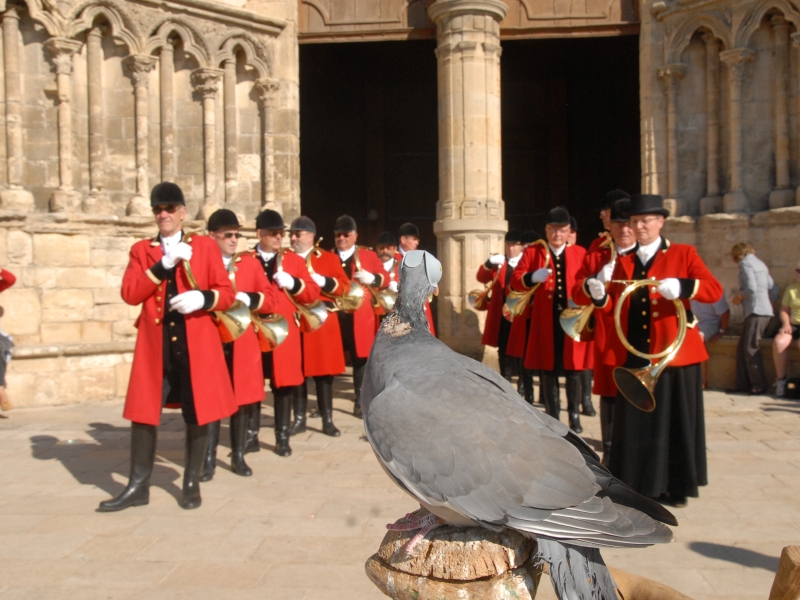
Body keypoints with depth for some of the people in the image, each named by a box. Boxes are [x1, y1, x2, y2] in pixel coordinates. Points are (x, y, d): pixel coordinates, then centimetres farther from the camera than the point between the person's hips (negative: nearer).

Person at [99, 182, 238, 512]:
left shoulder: (206, 246, 5)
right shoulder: (141, 250, 10)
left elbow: (227, 293, 0)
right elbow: (129, 294, -5)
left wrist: (202, 298, -21)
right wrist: (163, 265, -15)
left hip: (197, 345, -1)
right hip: (155, 346, 2)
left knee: (198, 414, 5)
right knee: (143, 411, 5)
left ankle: (192, 484, 20)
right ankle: (139, 486, 19)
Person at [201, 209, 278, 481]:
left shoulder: (251, 262, 8)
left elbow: (271, 300, 3)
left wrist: (246, 298, -13)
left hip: (243, 343, 2)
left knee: (242, 399, 8)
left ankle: (238, 456, 20)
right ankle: (209, 458, 12)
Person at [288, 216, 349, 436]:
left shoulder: (329, 258, 5)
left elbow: (344, 286, -3)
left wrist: (320, 280, -17)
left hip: (322, 323, -2)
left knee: (324, 372, 4)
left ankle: (327, 421, 13)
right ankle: (299, 419, 17)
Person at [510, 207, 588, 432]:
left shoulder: (580, 253, 8)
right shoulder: (532, 252, 4)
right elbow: (515, 280, -6)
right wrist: (532, 277, -26)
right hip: (545, 322, 0)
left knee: (573, 371, 7)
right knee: (547, 371, 7)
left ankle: (574, 416, 21)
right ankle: (552, 416, 19)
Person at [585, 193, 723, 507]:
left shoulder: (683, 254, 3)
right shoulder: (624, 262, 12)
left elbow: (715, 290, -8)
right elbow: (615, 306, 6)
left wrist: (681, 287, -26)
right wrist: (600, 295, -16)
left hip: (675, 352, -3)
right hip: (633, 355, 3)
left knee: (675, 420, 5)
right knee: (636, 421, 6)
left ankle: (676, 486, 18)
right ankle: (638, 483, 17)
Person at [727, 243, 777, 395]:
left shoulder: (745, 263, -5)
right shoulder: (760, 264, 21)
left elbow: (751, 288, -17)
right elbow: (774, 290, 18)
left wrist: (738, 297, -1)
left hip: (756, 311, -9)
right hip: (765, 310, 9)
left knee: (751, 348, -7)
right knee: (742, 348, 8)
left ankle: (759, 385, -4)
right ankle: (743, 384, 8)